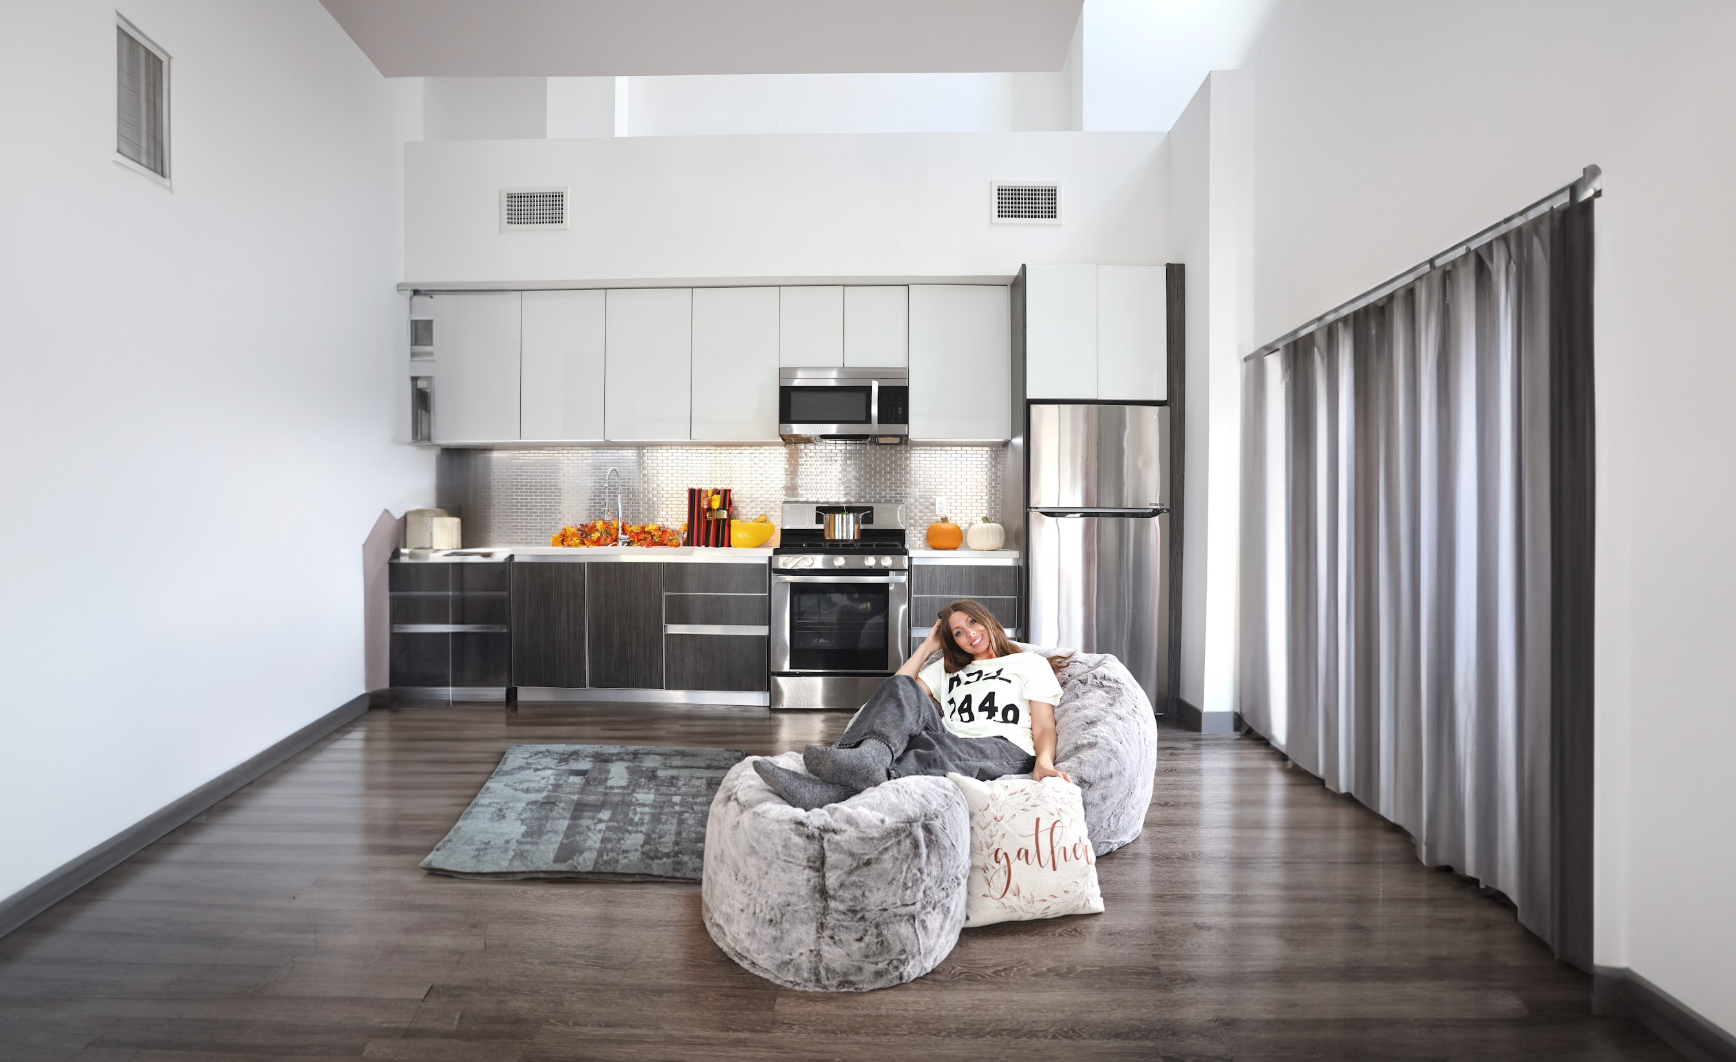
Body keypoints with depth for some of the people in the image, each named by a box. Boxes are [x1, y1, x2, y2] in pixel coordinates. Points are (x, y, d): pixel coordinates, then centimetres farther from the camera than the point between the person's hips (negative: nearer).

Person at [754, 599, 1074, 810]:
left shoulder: (1031, 663, 22)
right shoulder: (947, 669, 34)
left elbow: (1044, 728, 8)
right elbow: (899, 689, 19)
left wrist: (1043, 762, -15)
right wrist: (927, 646, 24)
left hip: (1006, 752, -3)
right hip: (951, 744, 4)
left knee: (929, 750, -37)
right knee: (900, 688, -22)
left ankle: (833, 791, -60)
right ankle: (871, 755, -52)